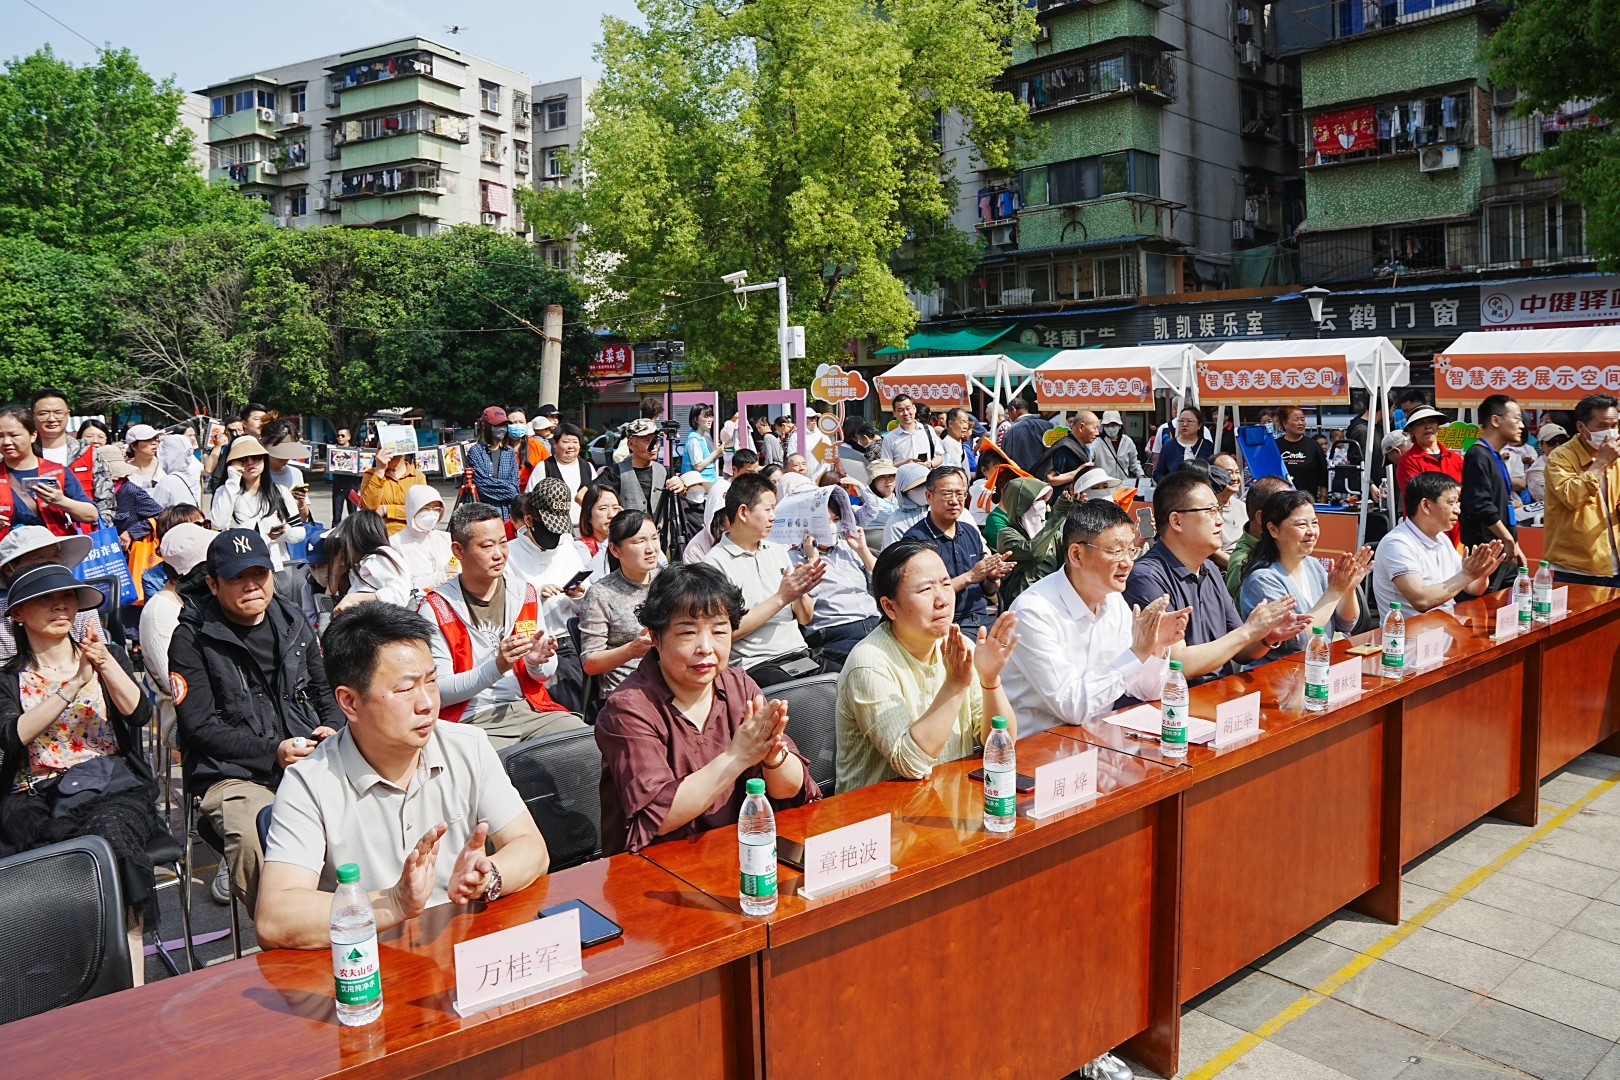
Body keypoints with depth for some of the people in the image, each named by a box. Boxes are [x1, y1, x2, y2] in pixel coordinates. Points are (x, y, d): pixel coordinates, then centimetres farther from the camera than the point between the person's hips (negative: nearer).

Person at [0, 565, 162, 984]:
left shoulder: (110, 656, 18)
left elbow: (139, 713, 0)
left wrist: (106, 664, -14)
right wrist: (74, 684, -12)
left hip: (114, 789, 0)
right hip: (37, 798, 0)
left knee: (110, 831, -34)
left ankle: (131, 990, -37)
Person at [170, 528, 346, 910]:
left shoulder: (292, 622, 18)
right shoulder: (192, 638, 3)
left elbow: (324, 689, 28)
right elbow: (200, 728, -3)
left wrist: (332, 728, 5)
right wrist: (272, 752, -13)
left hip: (309, 763, 4)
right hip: (232, 774, -4)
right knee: (255, 843, -36)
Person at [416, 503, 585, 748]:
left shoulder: (526, 592, 11)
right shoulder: (436, 610, -4)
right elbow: (438, 693, -9)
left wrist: (537, 662, -8)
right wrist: (497, 667, -21)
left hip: (531, 707, 5)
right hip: (473, 718, -5)